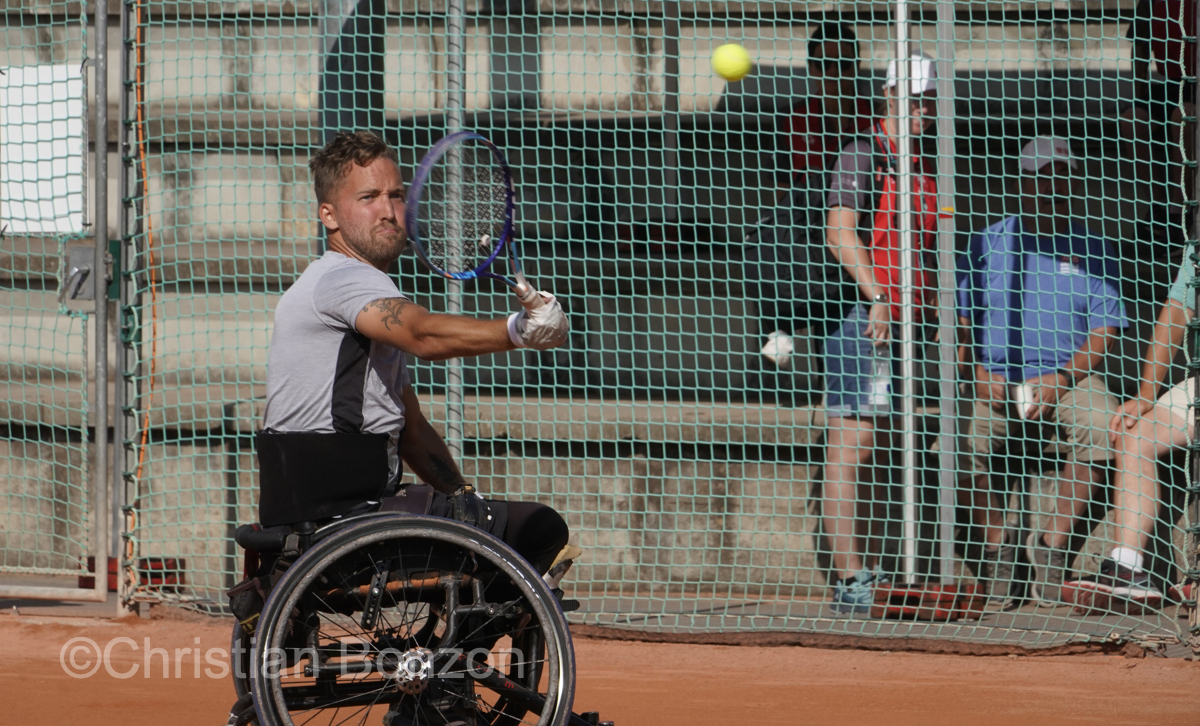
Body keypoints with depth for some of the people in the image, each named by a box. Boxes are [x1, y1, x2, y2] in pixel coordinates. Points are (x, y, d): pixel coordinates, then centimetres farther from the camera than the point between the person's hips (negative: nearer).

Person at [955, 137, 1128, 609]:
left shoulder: (1092, 251, 9)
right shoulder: (986, 246, 9)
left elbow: (1102, 335, 2)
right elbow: (958, 323, 6)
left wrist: (1060, 380, -15)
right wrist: (978, 372, -13)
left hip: (1069, 377, 0)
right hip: (997, 380, 0)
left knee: (1102, 427, -33)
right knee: (969, 442, -32)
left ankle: (1052, 543, -17)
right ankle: (997, 547, -8)